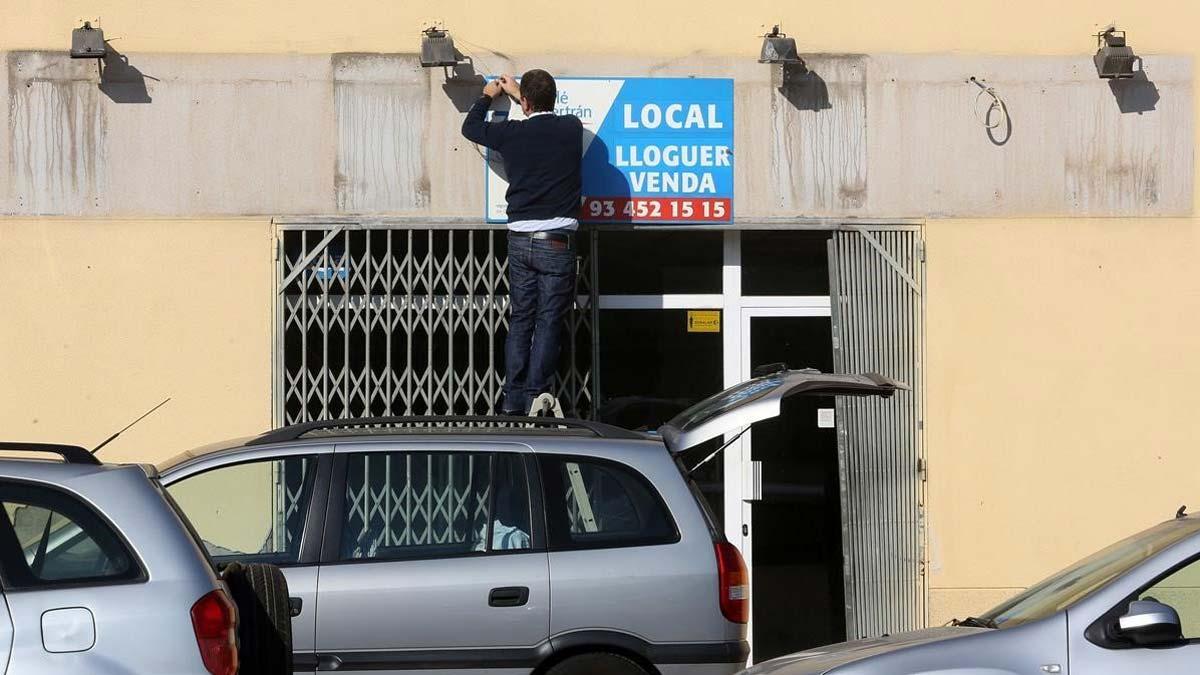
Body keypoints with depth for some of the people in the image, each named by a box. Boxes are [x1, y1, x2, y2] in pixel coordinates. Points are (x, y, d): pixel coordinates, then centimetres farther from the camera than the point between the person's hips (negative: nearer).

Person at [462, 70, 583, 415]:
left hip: (520, 240, 2)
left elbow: (471, 127, 18)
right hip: (557, 241, -2)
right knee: (548, 322, 0)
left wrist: (488, 96, 36)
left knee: (520, 319, 10)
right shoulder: (571, 129, -1)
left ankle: (512, 401, 8)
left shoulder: (512, 133, -2)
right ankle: (535, 399, -6)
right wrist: (518, 93, 37)